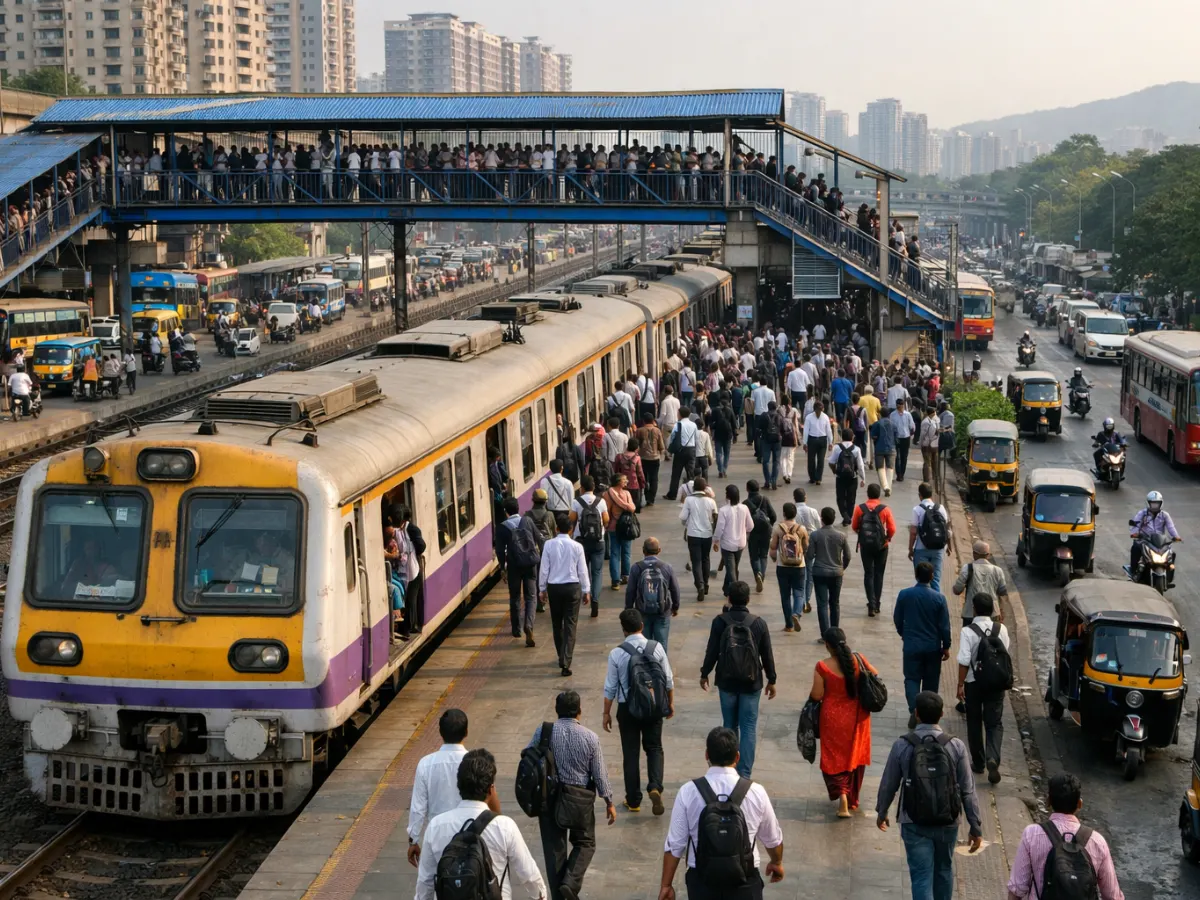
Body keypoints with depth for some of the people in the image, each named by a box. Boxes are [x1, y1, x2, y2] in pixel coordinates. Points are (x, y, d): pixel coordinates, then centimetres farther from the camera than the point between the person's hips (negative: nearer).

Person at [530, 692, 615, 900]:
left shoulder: (543, 732, -9)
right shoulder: (590, 737, -10)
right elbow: (599, 774, -4)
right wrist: (609, 802, 8)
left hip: (549, 796, 1)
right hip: (580, 797, -1)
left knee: (554, 847, 12)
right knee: (585, 843, 17)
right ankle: (571, 882, -4)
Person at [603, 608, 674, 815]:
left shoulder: (616, 654, -13)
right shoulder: (657, 648, -8)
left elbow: (610, 687, -7)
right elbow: (668, 679, 0)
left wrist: (607, 713, 6)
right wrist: (670, 703, 16)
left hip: (627, 708, -2)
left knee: (630, 753, 10)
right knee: (654, 748, 17)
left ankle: (633, 801, 17)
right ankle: (655, 787, -6)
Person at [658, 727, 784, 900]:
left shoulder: (688, 792, -10)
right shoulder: (756, 792, -7)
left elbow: (675, 844, -6)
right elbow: (773, 838, 8)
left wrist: (666, 884, 6)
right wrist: (777, 862, 29)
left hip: (702, 881, 0)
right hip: (744, 882, 0)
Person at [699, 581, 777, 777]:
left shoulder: (720, 622, -10)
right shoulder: (759, 623, -7)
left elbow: (712, 651, -6)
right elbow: (767, 655, -1)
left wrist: (704, 674, 10)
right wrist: (771, 680, 11)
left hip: (726, 682, 1)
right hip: (751, 684, 0)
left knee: (730, 726, 14)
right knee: (748, 728, 4)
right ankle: (744, 773, 0)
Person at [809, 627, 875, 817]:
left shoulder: (823, 667, -19)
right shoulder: (859, 660, -10)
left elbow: (816, 695, -15)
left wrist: (811, 695, 8)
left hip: (833, 718, -3)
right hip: (857, 717, 3)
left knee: (834, 759, 10)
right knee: (854, 757, 19)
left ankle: (842, 797, -10)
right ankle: (852, 801, 31)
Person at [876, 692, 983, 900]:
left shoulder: (902, 745, -11)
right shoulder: (956, 746, -10)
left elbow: (888, 784, -1)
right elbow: (968, 791, -7)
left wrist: (881, 812, 17)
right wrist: (976, 827, 2)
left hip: (914, 824, -2)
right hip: (947, 823, 2)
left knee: (921, 877, 1)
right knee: (943, 871, 23)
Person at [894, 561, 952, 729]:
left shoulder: (904, 595, -10)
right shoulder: (939, 598, -13)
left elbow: (897, 619, 1)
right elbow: (944, 625, -7)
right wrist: (946, 646, 6)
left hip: (911, 645, 0)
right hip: (933, 647, 0)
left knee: (912, 678, 6)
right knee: (931, 681, 15)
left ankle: (914, 710, -14)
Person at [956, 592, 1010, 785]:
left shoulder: (968, 631, -15)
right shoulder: (1001, 629, -5)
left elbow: (964, 661, -16)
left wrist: (960, 684, -8)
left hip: (973, 683, -2)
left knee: (974, 724, 13)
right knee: (995, 723, 6)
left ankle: (978, 763, 21)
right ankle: (993, 758, -15)